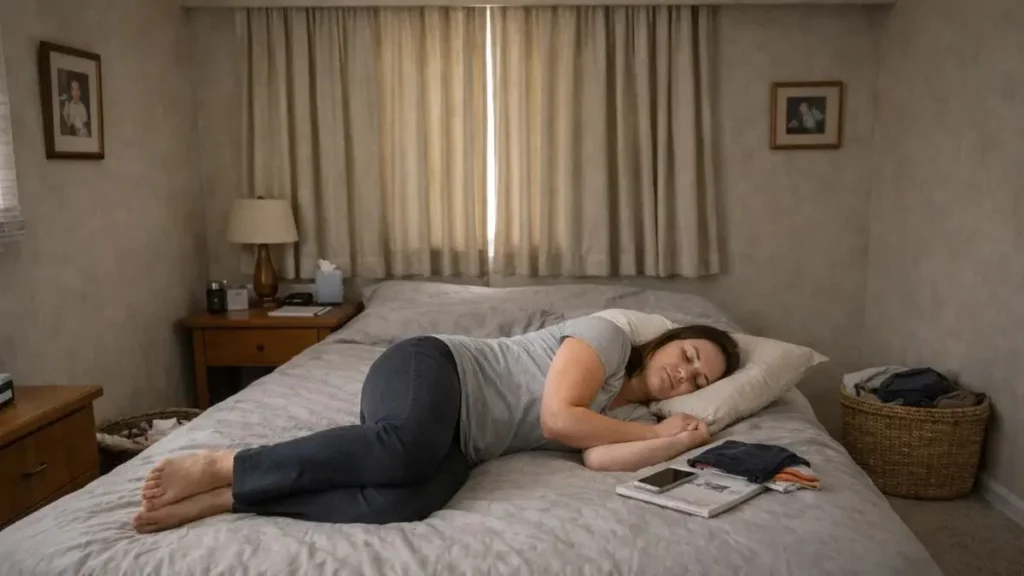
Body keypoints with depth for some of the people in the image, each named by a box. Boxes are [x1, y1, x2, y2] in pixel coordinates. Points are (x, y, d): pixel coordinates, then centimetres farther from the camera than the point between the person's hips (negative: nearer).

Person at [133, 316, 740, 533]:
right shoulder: (609, 335, -1)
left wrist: (682, 440, -8)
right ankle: (219, 464, -21)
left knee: (406, 500, -29)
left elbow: (601, 457, -7)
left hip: (460, 440, 6)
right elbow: (559, 419, -14)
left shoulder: (631, 413, 17)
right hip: (432, 369, -5)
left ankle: (220, 500, -21)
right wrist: (657, 432, -4)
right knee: (404, 449, -39)